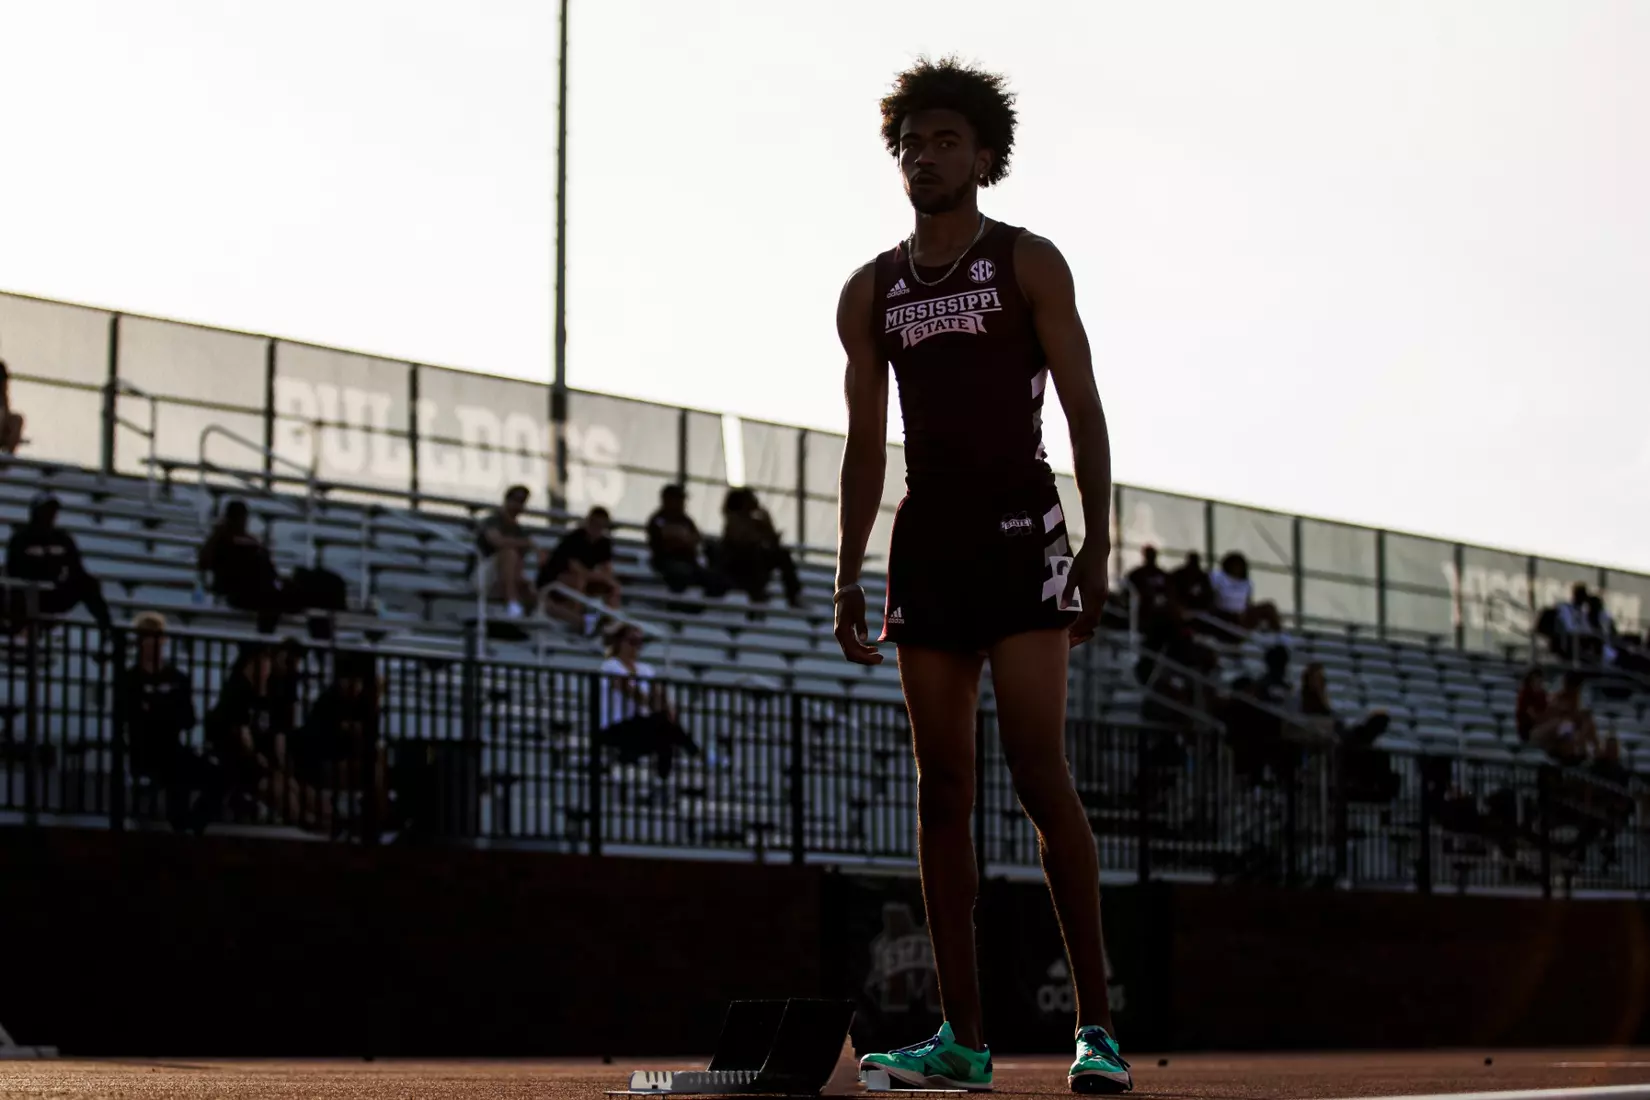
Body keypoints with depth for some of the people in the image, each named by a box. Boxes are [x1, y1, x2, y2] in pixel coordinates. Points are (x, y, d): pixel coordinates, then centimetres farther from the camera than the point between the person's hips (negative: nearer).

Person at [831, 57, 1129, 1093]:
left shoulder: (1028, 263, 4)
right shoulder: (871, 292, 15)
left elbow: (1085, 412, -1)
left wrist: (1098, 548, -10)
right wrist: (850, 575, 9)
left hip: (1020, 537, -4)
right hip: (925, 550, 4)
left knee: (1041, 773, -13)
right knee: (943, 787, 1)